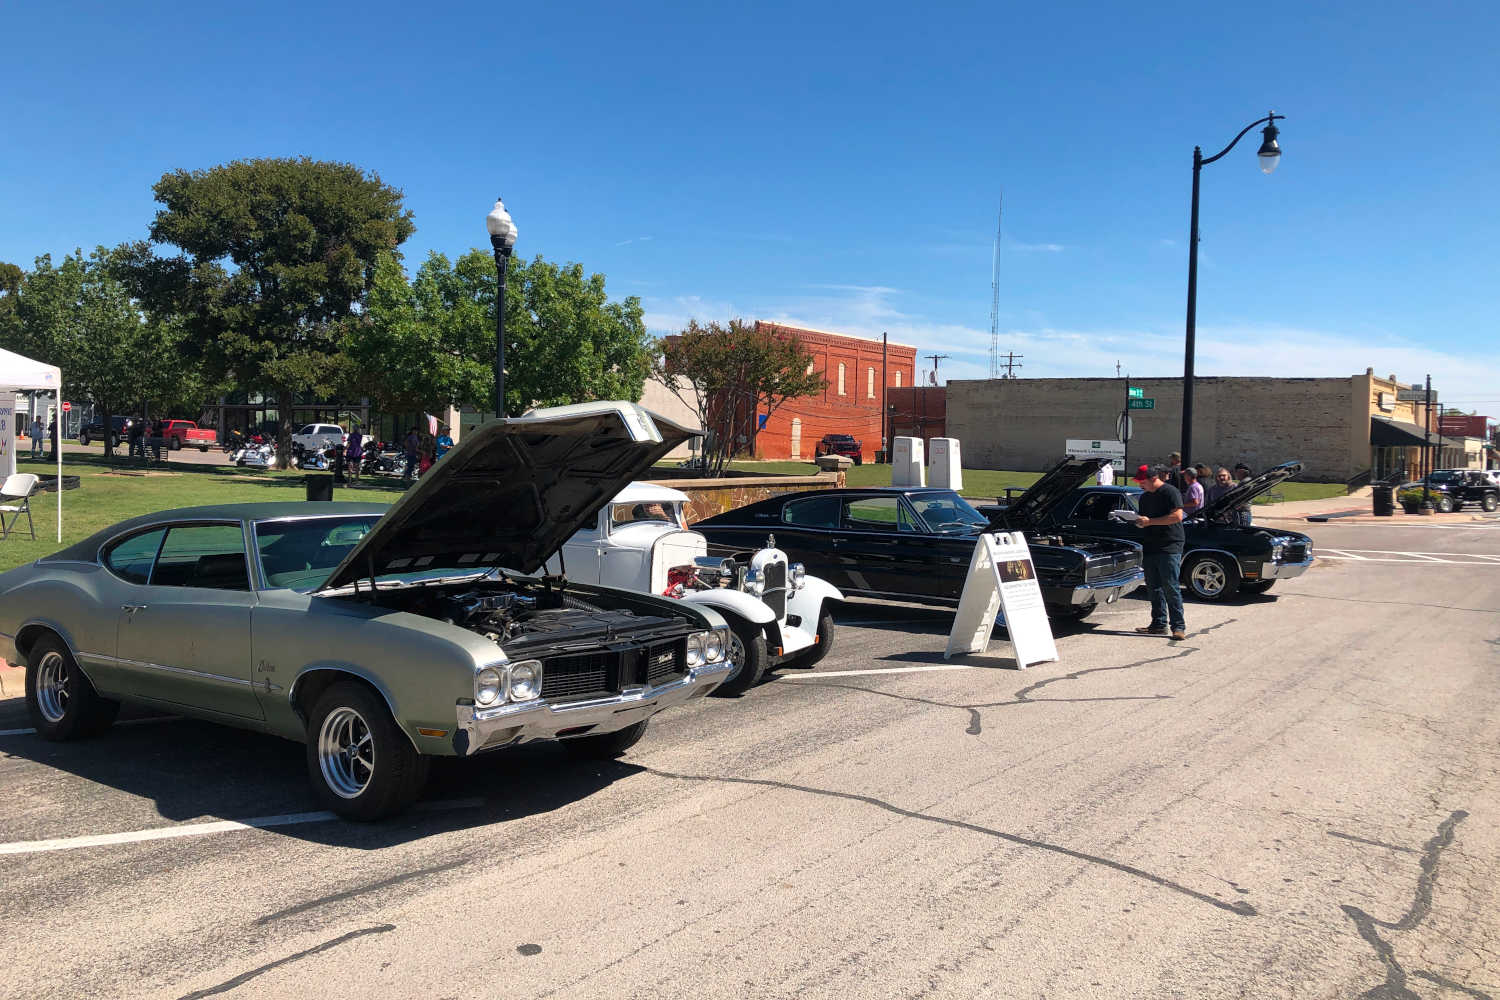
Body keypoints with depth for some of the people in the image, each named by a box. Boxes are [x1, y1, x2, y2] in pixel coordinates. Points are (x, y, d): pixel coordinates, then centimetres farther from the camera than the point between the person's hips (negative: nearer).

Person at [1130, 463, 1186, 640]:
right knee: (1154, 587, 9)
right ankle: (1159, 624, 15)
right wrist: (1139, 522, 7)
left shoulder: (1170, 492, -7)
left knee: (1170, 587, -9)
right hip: (1150, 547, 8)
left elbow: (1177, 516, -17)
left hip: (1169, 547, -8)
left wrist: (1150, 521, -18)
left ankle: (1179, 626, -5)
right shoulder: (1145, 497, 18)